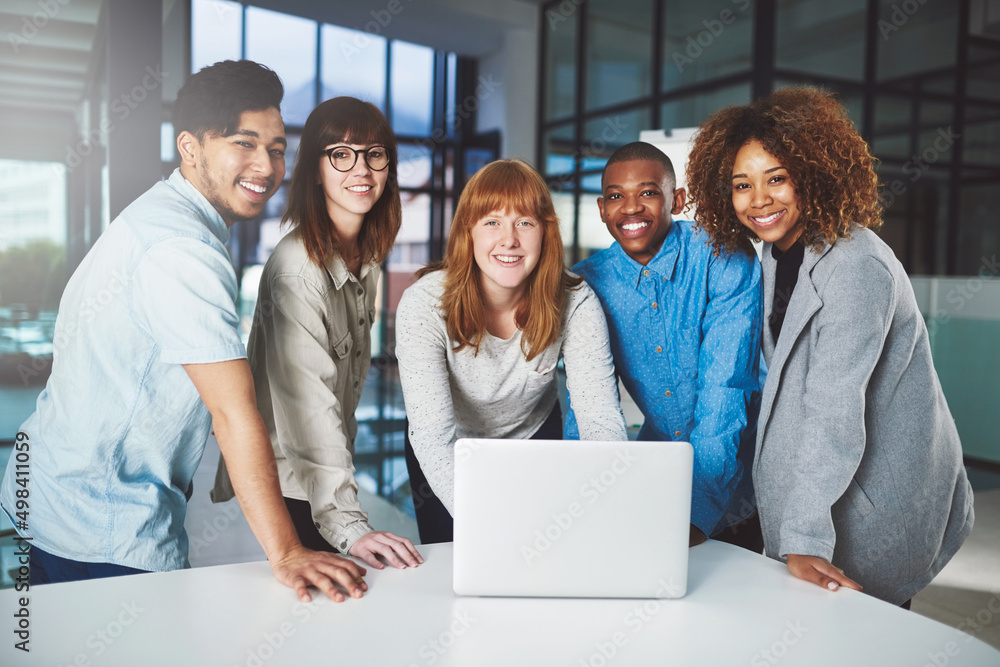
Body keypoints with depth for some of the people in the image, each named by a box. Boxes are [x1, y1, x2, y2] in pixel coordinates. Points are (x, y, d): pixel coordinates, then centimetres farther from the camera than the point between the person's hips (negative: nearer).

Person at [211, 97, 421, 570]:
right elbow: (309, 402, -31)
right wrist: (348, 524, -35)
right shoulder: (296, 270, -26)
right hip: (289, 480, -8)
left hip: (331, 459, 8)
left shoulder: (366, 256, 1)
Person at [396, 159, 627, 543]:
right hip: (448, 462, -1)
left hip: (535, 442, 2)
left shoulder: (575, 303, -25)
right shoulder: (423, 305, -31)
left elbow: (601, 418, -29)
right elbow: (433, 435, -38)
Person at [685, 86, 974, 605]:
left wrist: (805, 538, -32)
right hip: (814, 477, 8)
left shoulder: (855, 267, -25)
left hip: (879, 495, -7)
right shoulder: (778, 252, 3)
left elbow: (835, 408, -30)